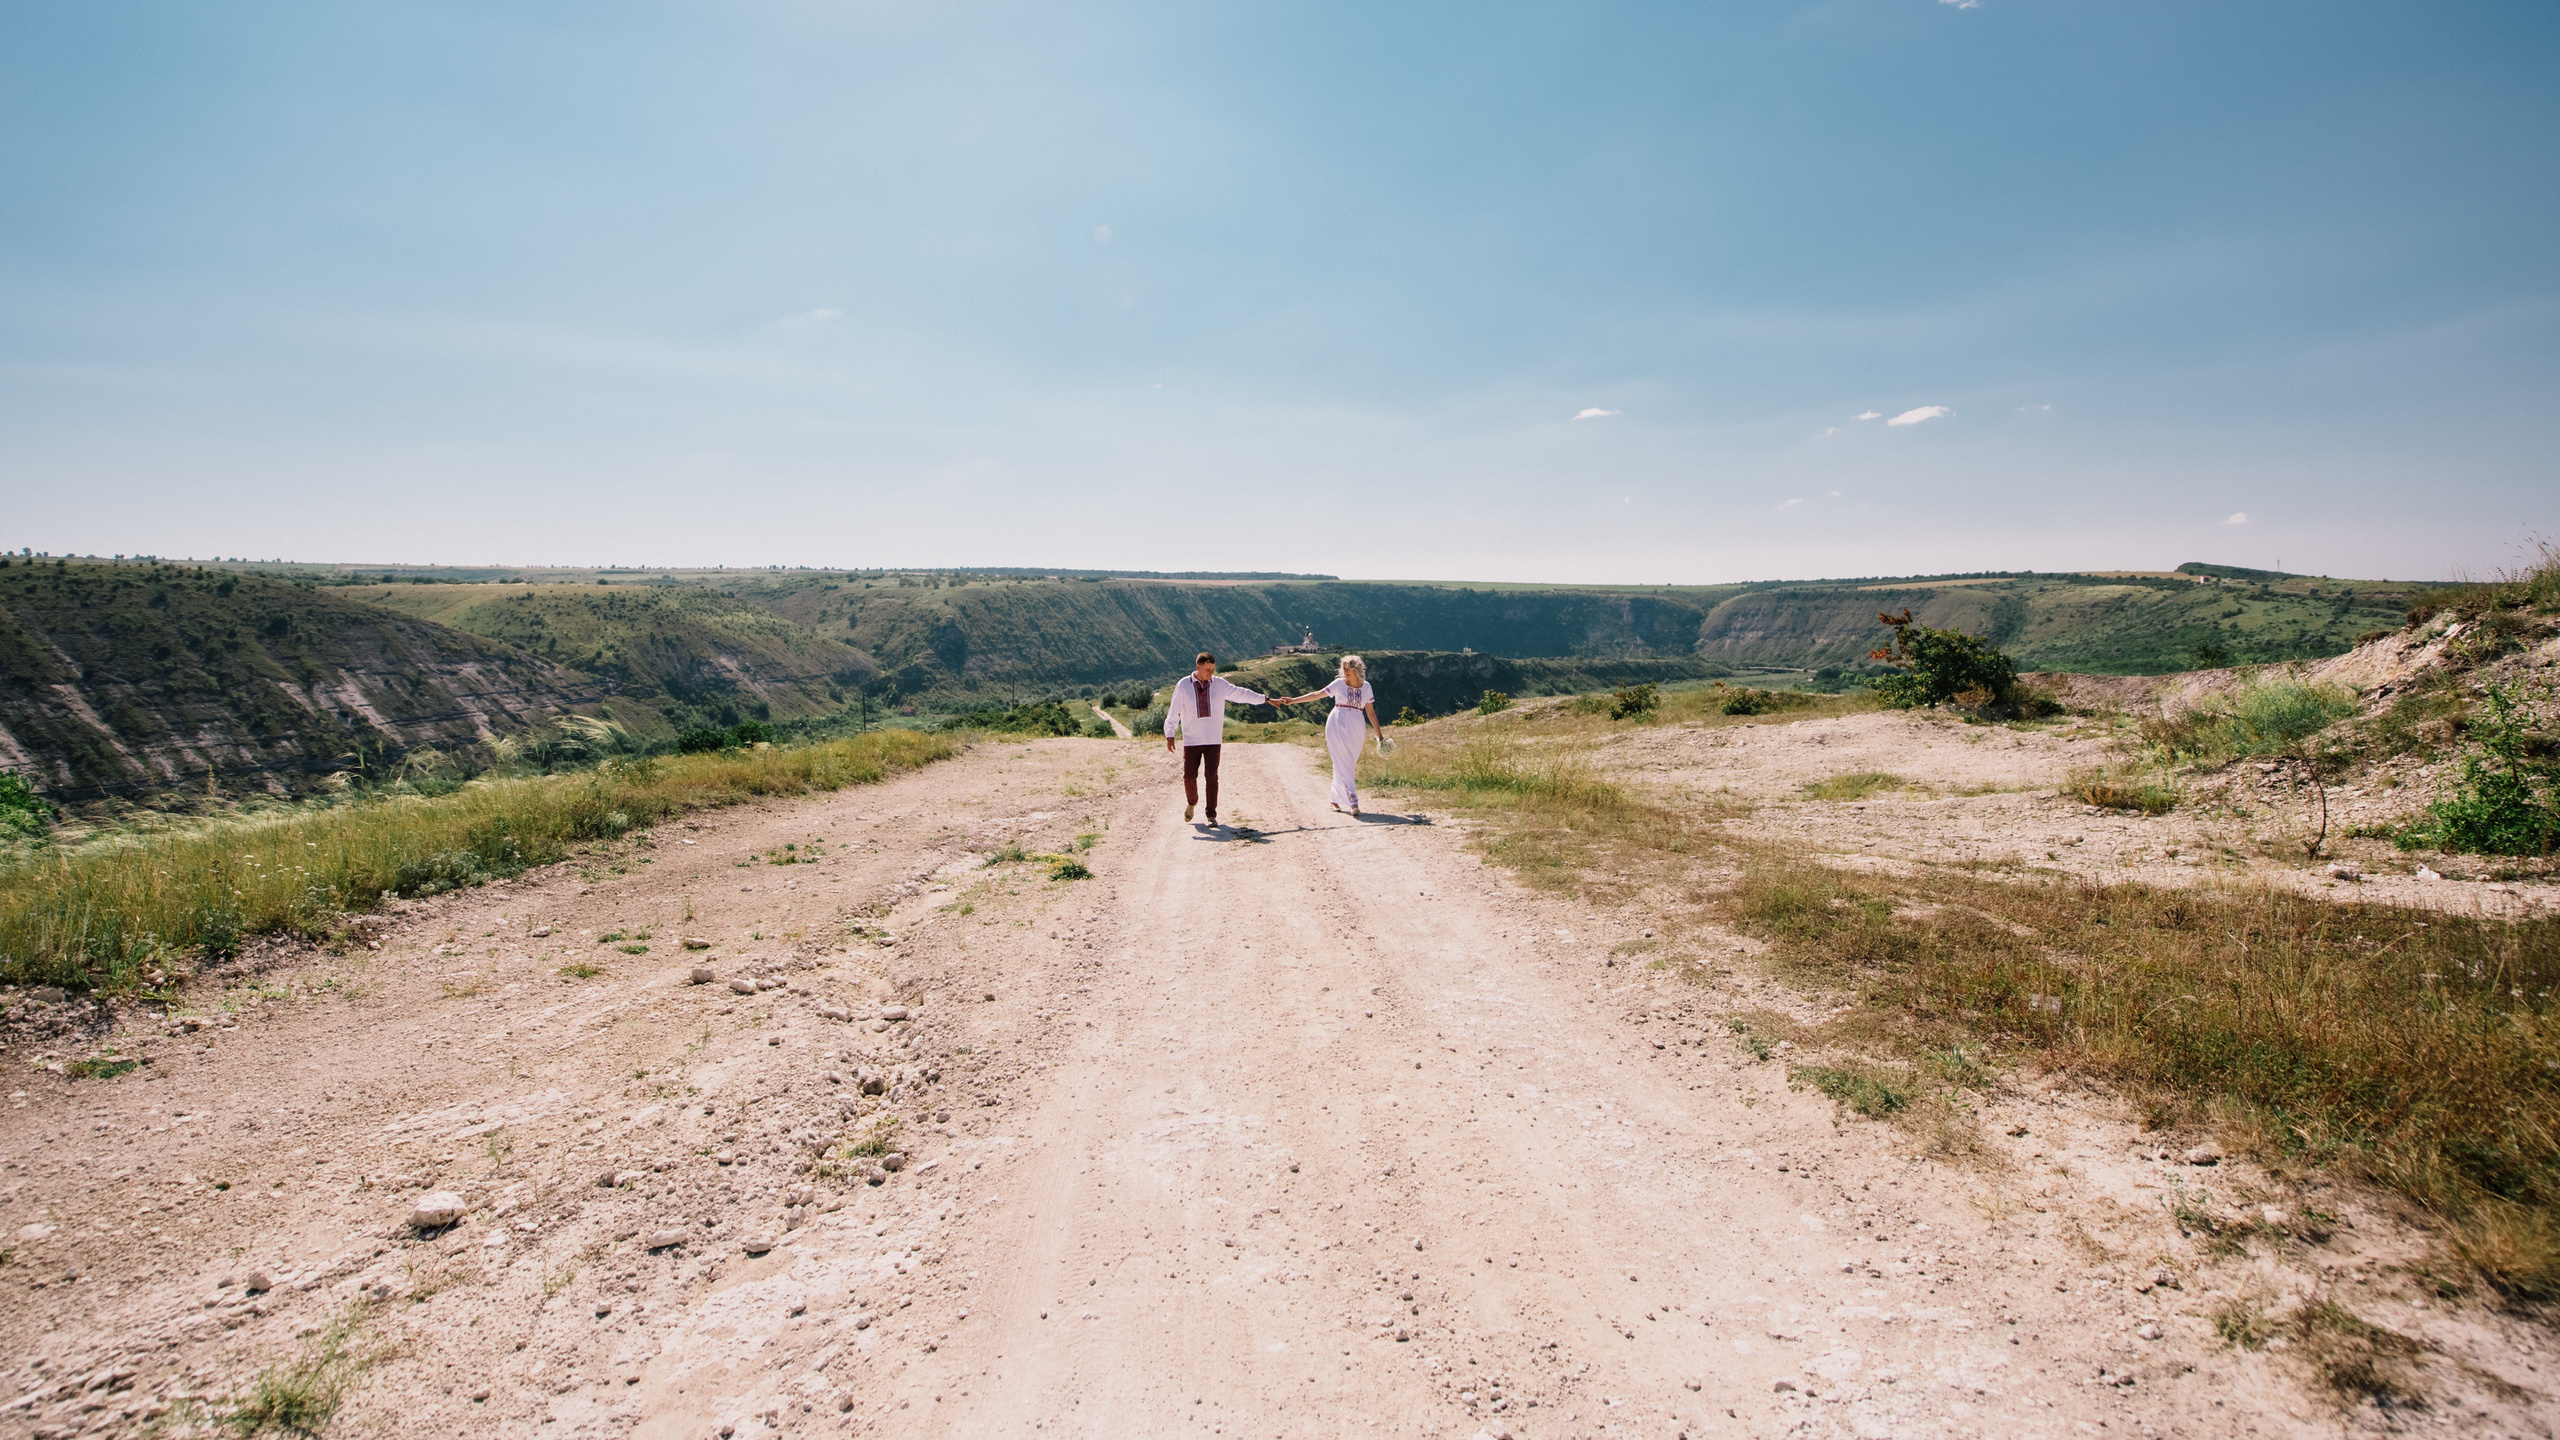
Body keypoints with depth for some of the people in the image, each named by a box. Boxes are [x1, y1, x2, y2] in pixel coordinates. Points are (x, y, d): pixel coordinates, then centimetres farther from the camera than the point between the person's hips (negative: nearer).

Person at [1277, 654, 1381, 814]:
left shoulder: (1366, 687, 7)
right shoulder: (1339, 683, 1)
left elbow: (1370, 712, 12)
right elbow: (1316, 694, -2)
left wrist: (1379, 734, 12)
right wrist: (1292, 700, -8)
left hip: (1356, 729, 3)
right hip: (1338, 727, -3)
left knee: (1349, 765, 3)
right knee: (1343, 764, -10)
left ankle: (1336, 799, 17)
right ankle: (1352, 802, -13)